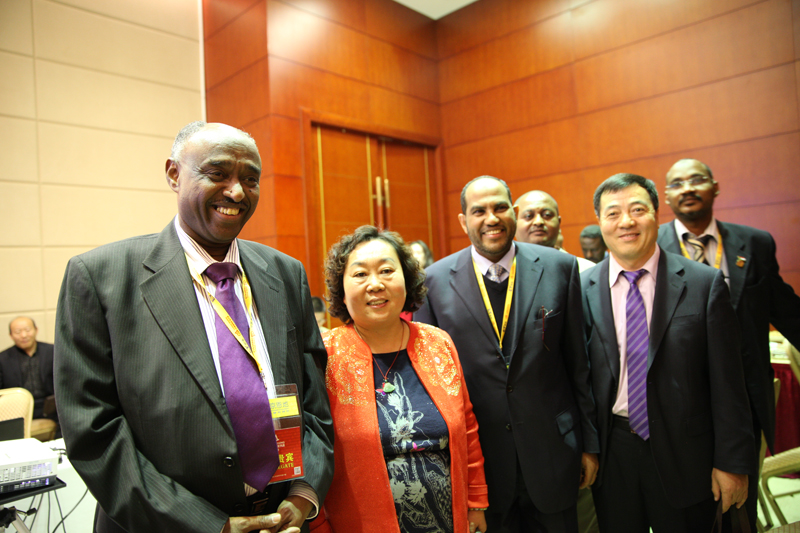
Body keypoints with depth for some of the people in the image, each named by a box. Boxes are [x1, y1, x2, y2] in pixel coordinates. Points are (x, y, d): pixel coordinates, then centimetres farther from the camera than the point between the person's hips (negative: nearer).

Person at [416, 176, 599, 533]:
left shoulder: (559, 268, -4)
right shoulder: (435, 281, -6)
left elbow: (579, 364, 0)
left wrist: (589, 443, 4)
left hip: (551, 452, 1)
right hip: (478, 458, 0)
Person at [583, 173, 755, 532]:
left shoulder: (705, 284, -8)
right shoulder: (583, 289, -5)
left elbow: (727, 382, -6)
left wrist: (732, 462, -5)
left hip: (685, 454, -1)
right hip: (612, 451, 1)